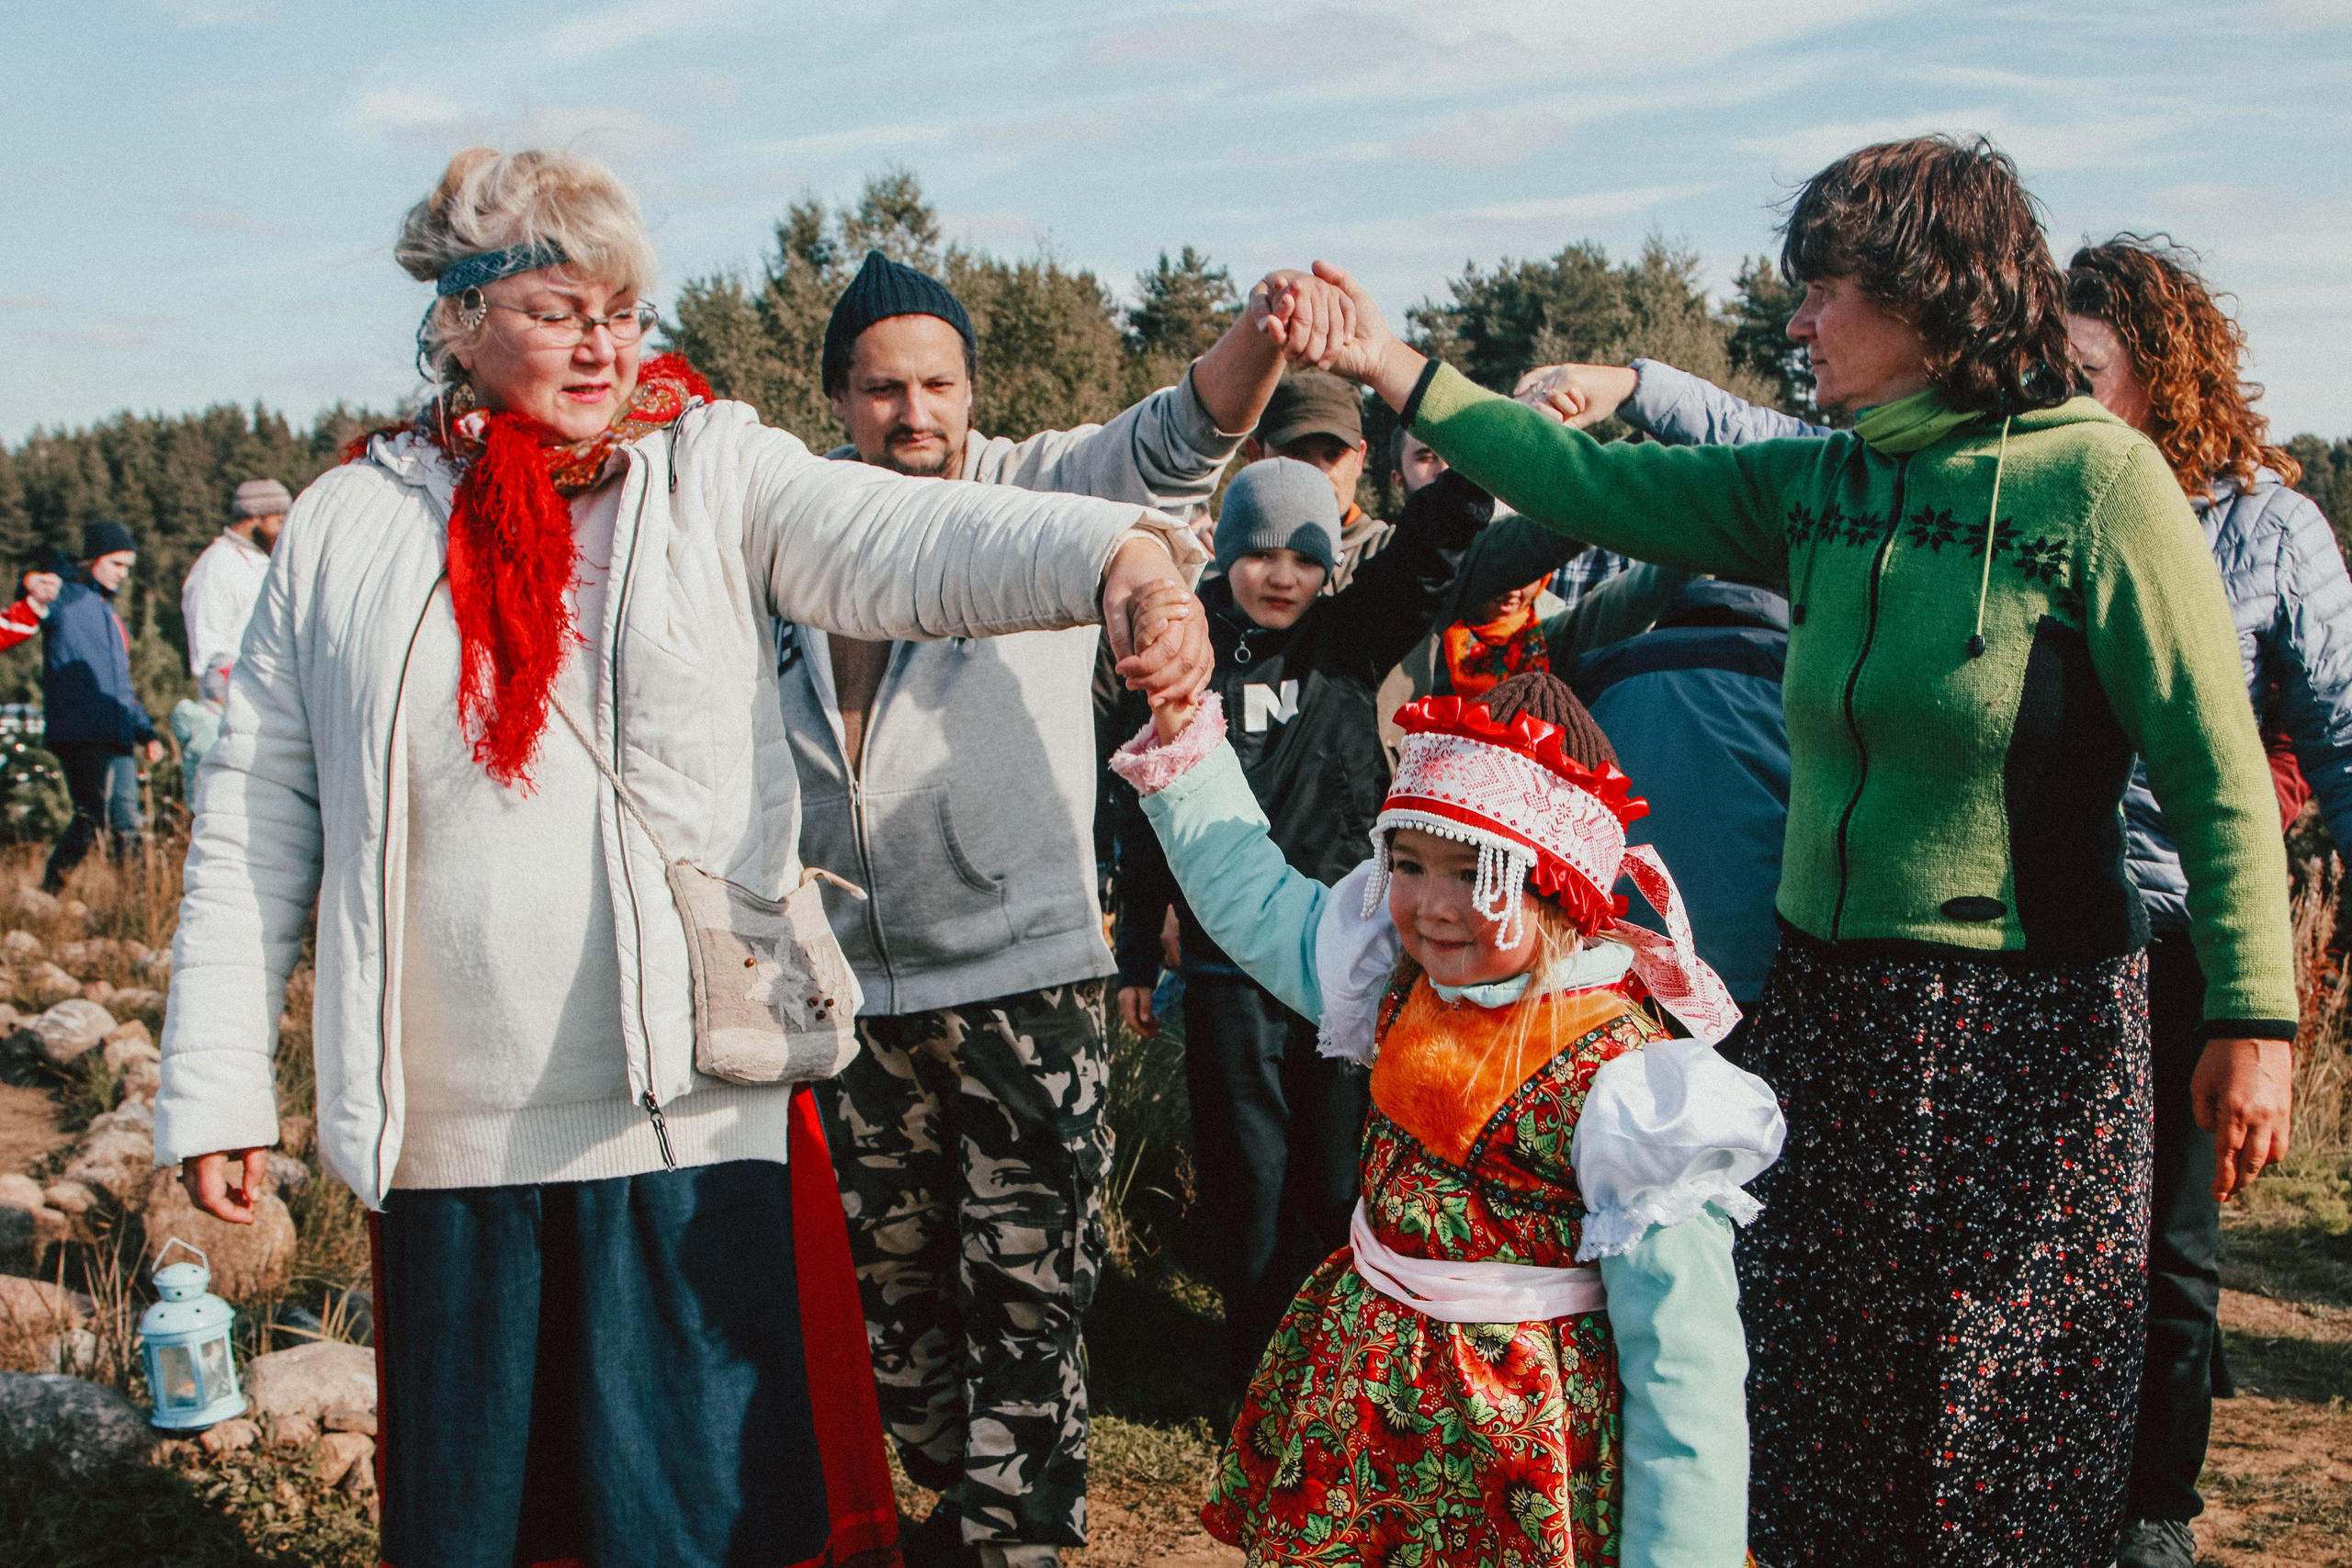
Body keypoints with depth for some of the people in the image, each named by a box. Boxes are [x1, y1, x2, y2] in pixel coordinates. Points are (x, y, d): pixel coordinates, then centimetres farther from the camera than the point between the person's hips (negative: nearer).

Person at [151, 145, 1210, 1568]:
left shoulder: (716, 474, 2)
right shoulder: (346, 529, 6)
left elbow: (911, 542, -16)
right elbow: (257, 822, 7)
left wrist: (1117, 551, -35)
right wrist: (219, 1082, 4)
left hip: (687, 1112, -1)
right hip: (443, 1132, 2)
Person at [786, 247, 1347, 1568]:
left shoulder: (1036, 495, -4)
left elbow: (1175, 442, -23)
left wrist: (1259, 341, -41)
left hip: (1025, 977, -4)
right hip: (859, 995, 5)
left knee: (1025, 1295, -1)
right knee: (892, 1287, 17)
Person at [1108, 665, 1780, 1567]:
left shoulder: (1622, 1082, -23)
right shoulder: (1406, 990, -2)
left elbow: (1679, 1354, -21)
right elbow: (1253, 897, 12)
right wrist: (1182, 729, 6)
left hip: (1520, 1448, -6)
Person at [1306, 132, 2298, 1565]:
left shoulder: (2093, 479, -13)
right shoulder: (1818, 489, 5)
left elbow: (2219, 773, -14)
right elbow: (1603, 488, 12)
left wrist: (2252, 1020, -18)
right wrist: (1401, 372, 10)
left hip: (2026, 1020, -6)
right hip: (1832, 1002, 6)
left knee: (1999, 1408, 7)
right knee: (1822, 1396, 15)